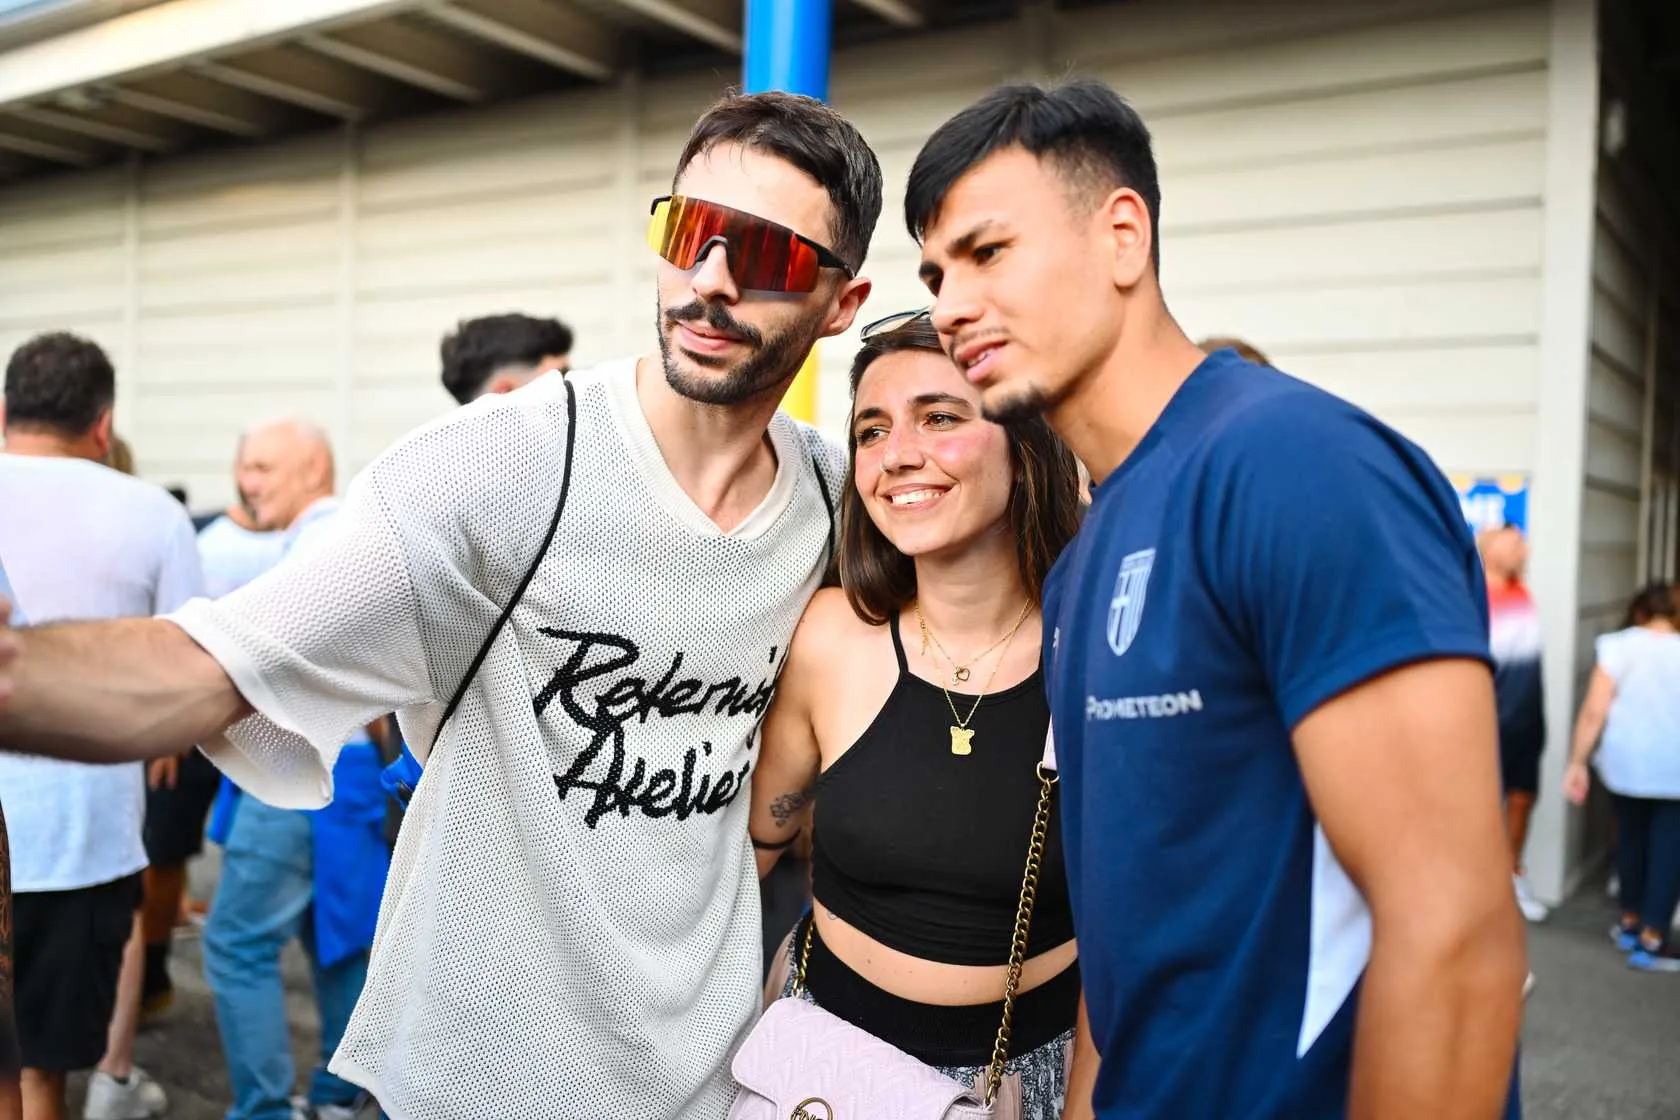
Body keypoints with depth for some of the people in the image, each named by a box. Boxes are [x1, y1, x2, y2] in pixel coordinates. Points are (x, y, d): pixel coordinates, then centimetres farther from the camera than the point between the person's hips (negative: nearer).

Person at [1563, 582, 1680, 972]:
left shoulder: (1620, 646, -6)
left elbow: (1594, 711, -11)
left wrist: (1577, 762, -4)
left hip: (1625, 764, 1)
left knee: (1631, 839, 18)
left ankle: (1630, 924, 31)